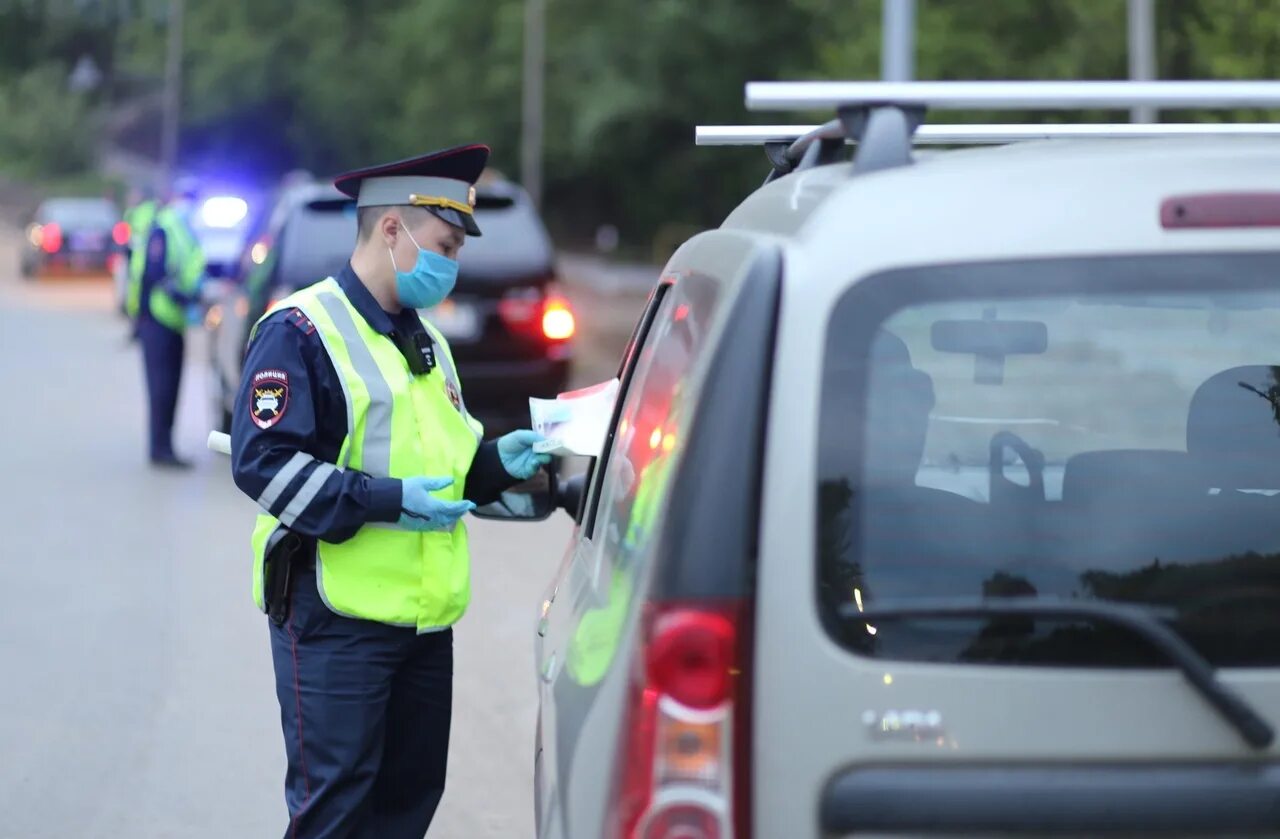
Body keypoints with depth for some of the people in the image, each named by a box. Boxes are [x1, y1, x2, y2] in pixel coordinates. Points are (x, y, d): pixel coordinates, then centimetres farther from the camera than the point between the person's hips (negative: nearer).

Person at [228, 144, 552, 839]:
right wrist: (387, 501, -24)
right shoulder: (301, 332, -11)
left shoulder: (425, 341, 19)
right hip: (336, 617, -8)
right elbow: (261, 462, -19)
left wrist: (496, 462, 6)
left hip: (423, 617, 8)